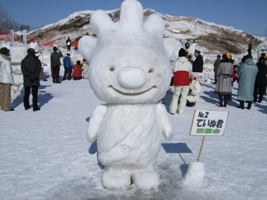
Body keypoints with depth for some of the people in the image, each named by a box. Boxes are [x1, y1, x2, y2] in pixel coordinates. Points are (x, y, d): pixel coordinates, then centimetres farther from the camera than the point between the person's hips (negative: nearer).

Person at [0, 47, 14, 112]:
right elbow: (9, 71, -17)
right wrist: (11, 81, -13)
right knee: (7, 93, 0)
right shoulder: (7, 61, -16)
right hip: (6, 79, -8)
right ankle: (7, 107, 5)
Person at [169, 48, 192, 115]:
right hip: (186, 82, 0)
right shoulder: (189, 63, 8)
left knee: (175, 95, 10)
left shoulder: (176, 62, 5)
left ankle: (172, 110, 5)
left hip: (177, 82, 0)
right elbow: (190, 73, 14)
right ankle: (181, 111, 10)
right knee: (184, 96, 8)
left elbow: (174, 72, 7)